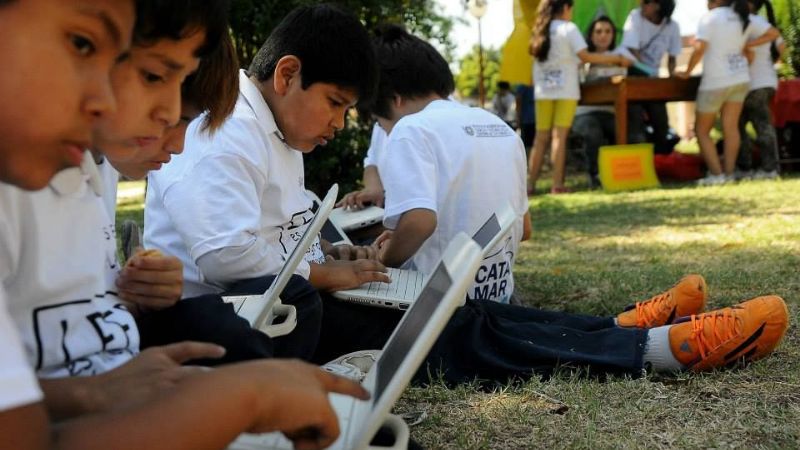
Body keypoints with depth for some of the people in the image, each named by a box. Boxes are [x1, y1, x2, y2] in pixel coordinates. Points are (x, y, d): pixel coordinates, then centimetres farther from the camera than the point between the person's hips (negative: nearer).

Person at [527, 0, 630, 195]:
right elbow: (585, 56, -12)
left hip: (543, 91, 5)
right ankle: (557, 185, -9)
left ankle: (531, 184, 4)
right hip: (565, 90, -5)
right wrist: (616, 58, -9)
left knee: (541, 138, 6)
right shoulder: (568, 28, -5)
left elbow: (538, 59, 8)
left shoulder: (540, 31, 13)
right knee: (559, 136, -6)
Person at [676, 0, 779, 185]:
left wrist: (687, 72, -10)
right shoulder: (745, 18, 7)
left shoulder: (710, 18, -11)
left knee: (702, 130, 6)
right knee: (731, 127, 5)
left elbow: (700, 48, -21)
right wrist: (747, 45, 7)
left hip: (715, 83, -6)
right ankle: (729, 173, 2)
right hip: (740, 80, 6)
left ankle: (716, 174, -2)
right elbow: (773, 33, 10)